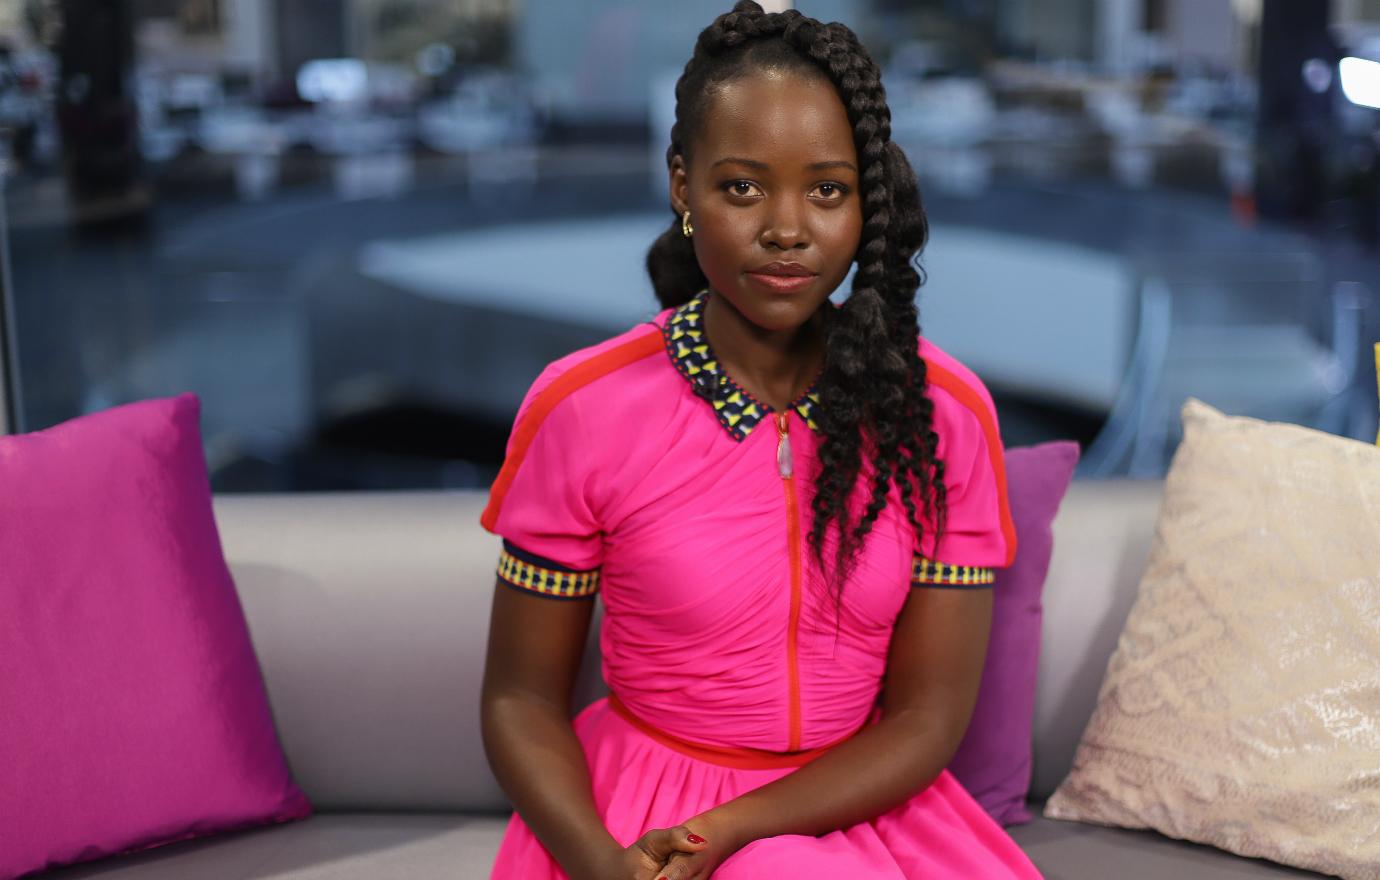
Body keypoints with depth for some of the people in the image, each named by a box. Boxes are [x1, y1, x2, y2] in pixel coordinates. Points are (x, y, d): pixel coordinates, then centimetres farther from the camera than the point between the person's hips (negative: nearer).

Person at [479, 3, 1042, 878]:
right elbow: (522, 698, -4)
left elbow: (927, 719, -6)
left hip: (857, 800, 3)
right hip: (633, 809, -2)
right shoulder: (579, 409, -11)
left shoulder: (944, 411, -7)